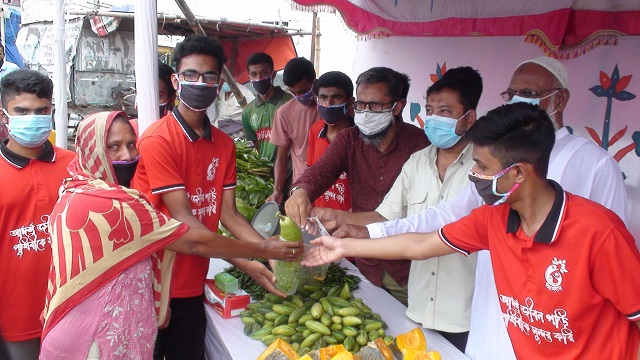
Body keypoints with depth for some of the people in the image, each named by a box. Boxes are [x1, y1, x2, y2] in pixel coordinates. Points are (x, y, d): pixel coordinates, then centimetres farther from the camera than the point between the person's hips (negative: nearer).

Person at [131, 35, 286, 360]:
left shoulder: (224, 145, 5)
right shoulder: (158, 140, -16)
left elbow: (227, 213, 2)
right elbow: (182, 218, -19)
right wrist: (244, 262, -24)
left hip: (192, 285, 6)